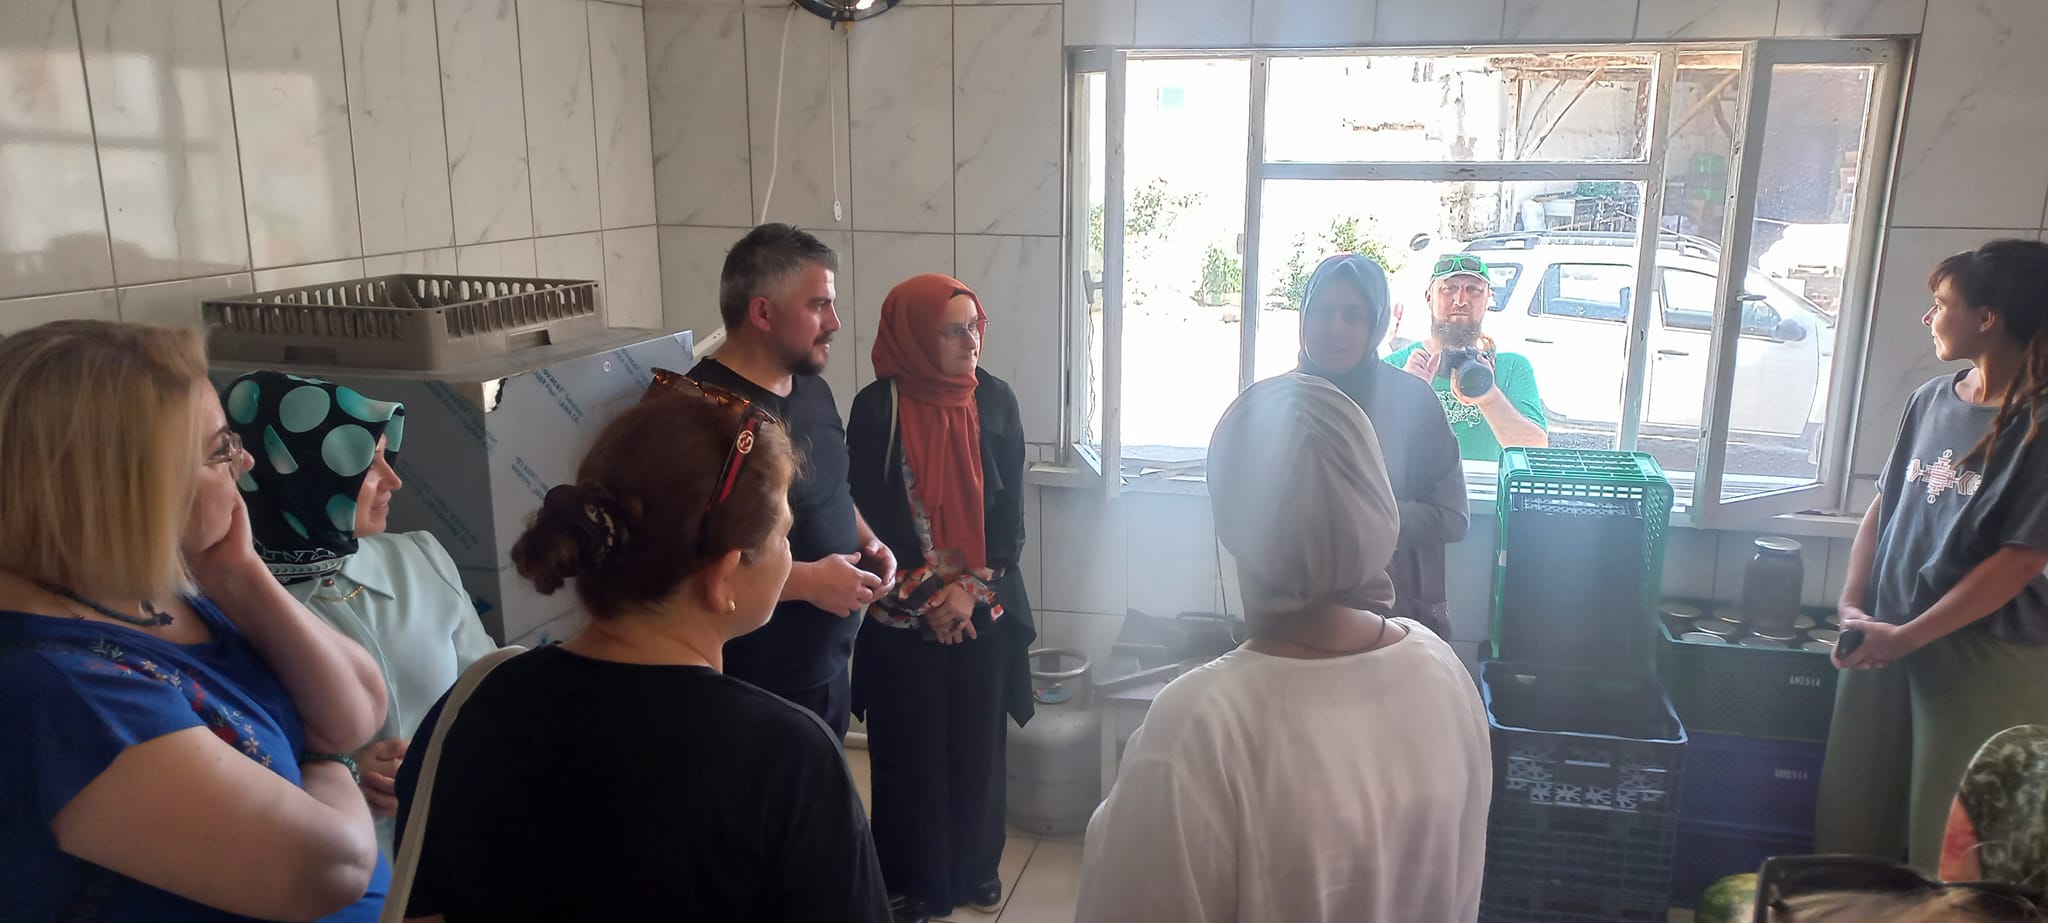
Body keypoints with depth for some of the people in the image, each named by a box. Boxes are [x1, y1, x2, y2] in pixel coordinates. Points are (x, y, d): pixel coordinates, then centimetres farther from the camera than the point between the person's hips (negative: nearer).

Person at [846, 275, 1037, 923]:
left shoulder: (995, 401, -2)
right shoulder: (876, 409, -10)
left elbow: (1010, 511, -1)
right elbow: (871, 516, -9)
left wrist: (970, 590, -9)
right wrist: (930, 595, -10)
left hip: (986, 608, 2)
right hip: (903, 613, -2)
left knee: (977, 741, 12)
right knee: (910, 748, 8)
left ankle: (976, 866, 32)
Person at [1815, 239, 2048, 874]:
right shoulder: (1931, 400, 7)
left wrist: (1906, 637, -16)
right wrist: (1852, 606, 0)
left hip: (1983, 654, -6)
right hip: (1887, 641, 6)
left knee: (1948, 839, 5)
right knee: (1850, 812, 13)